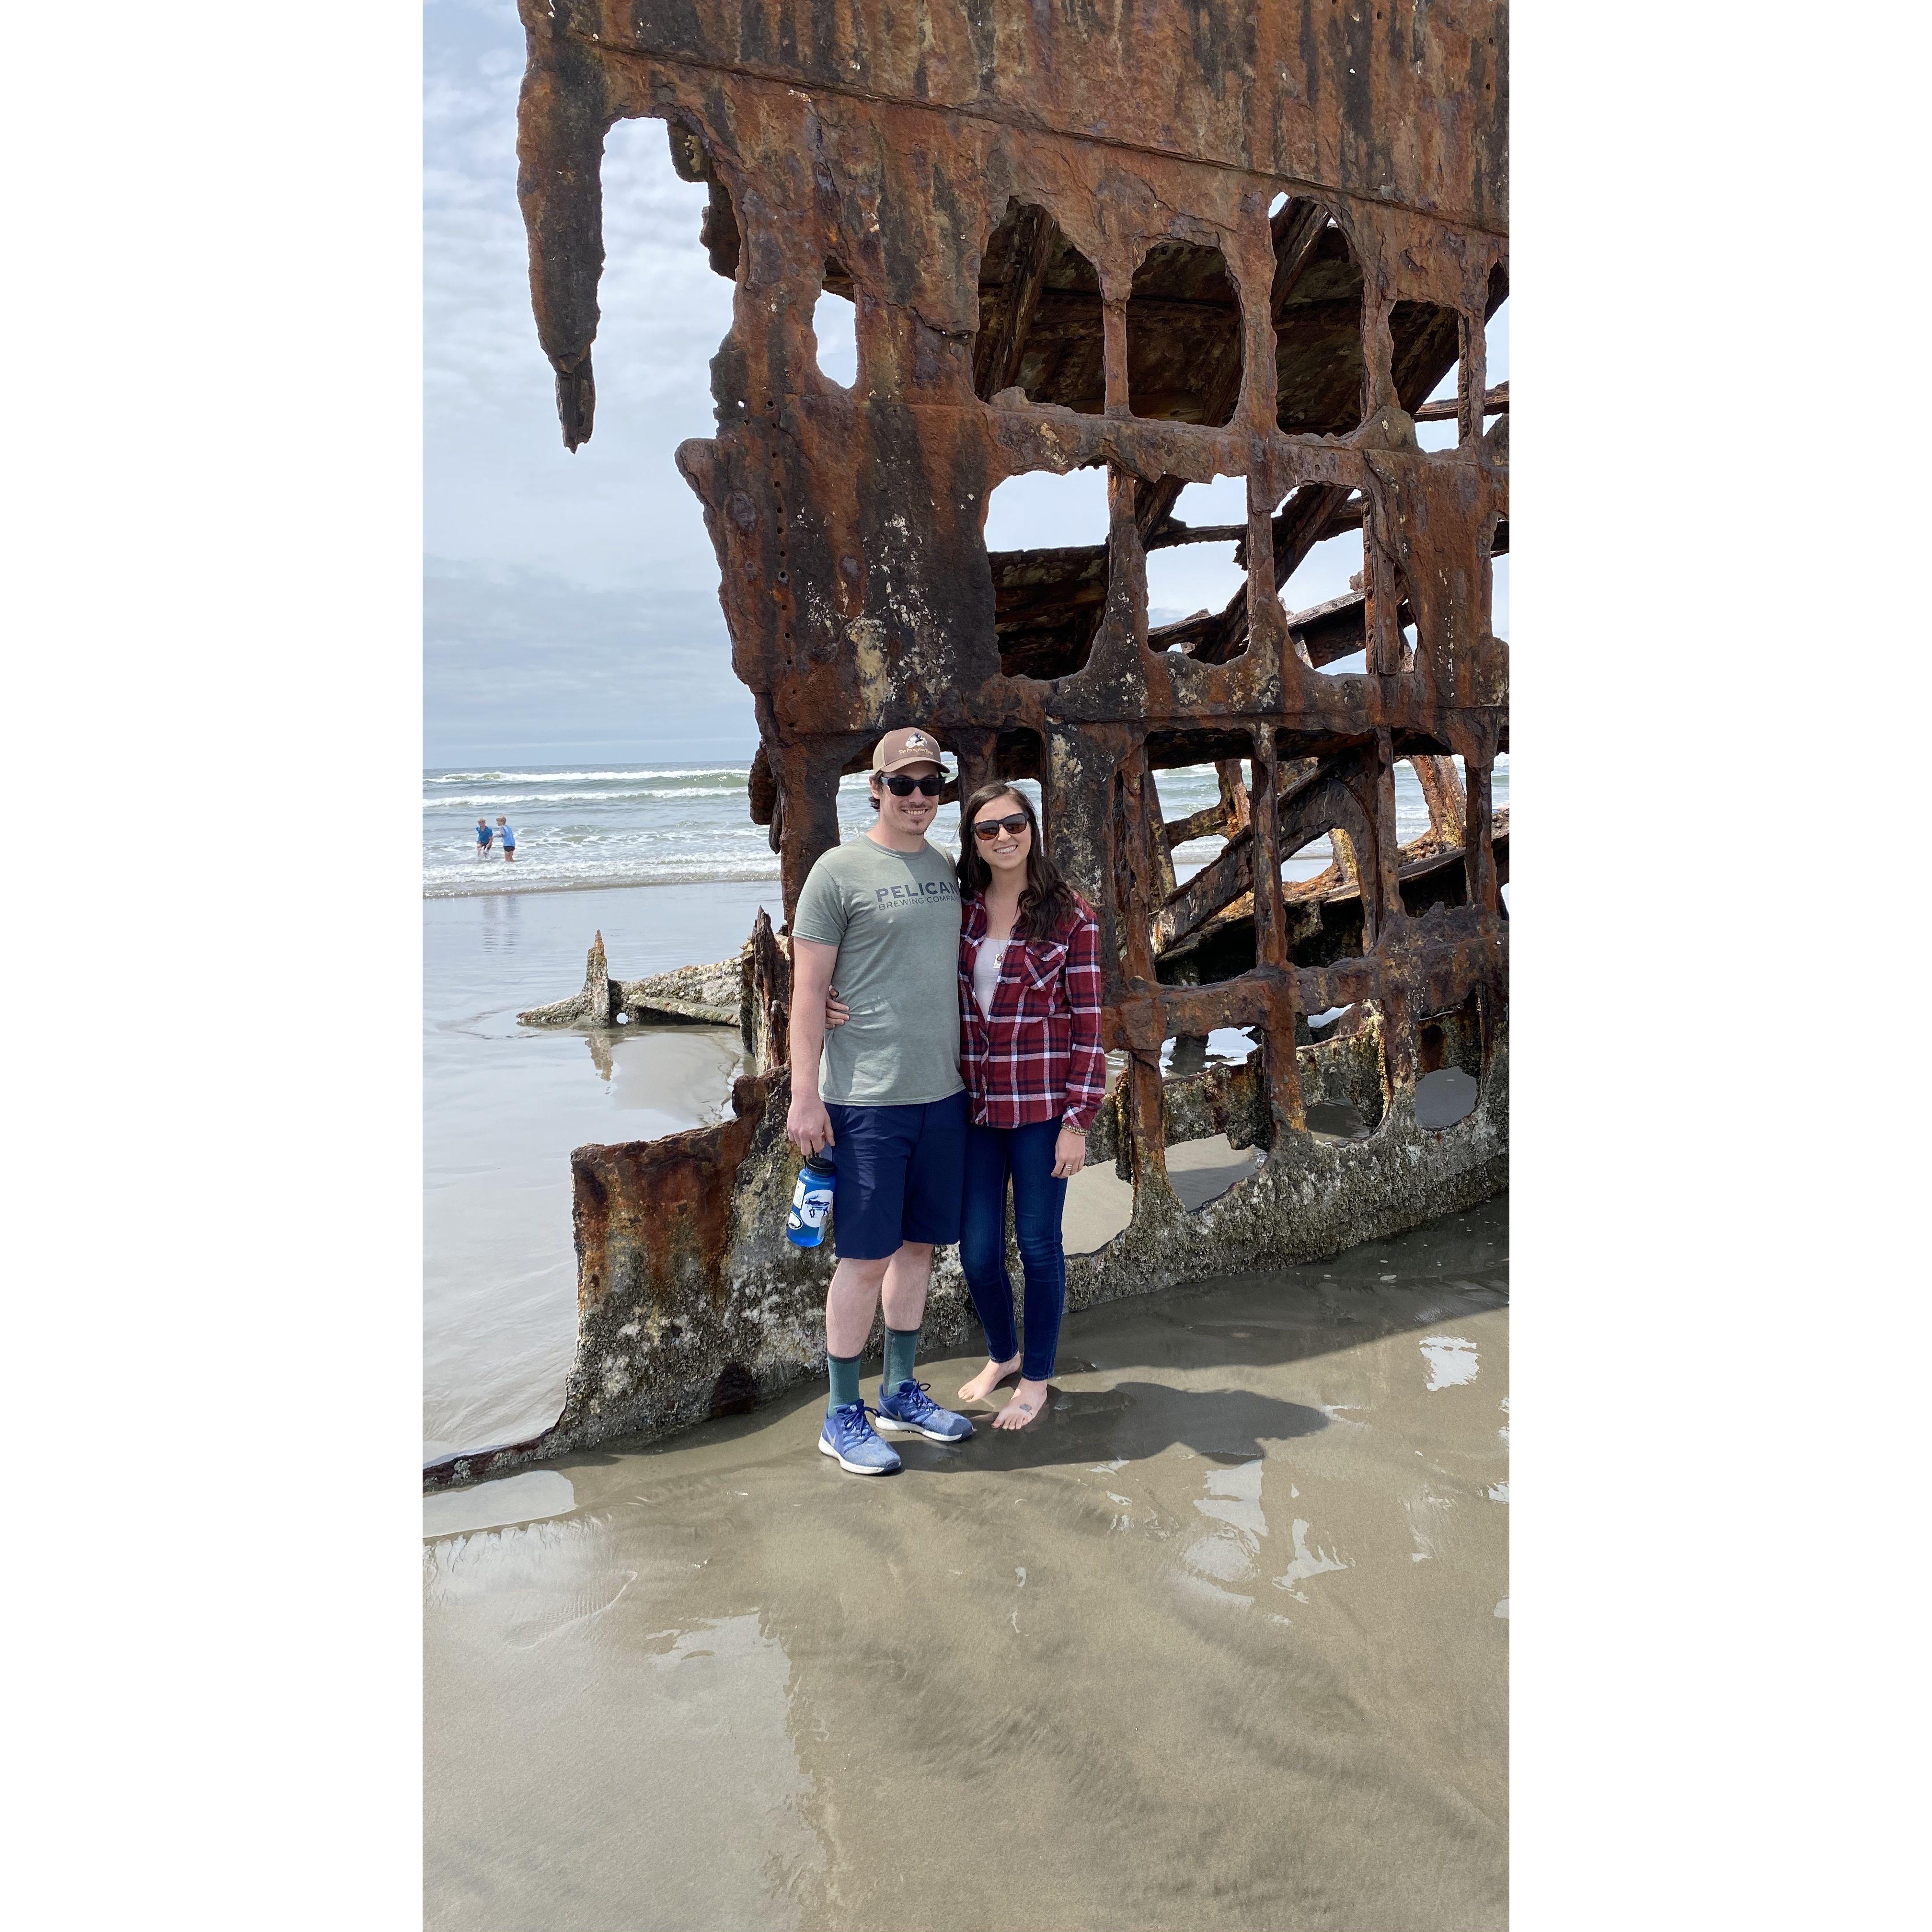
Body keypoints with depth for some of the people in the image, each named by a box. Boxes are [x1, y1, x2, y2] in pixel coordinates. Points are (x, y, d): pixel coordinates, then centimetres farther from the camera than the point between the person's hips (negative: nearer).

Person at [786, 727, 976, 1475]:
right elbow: (808, 988, -9)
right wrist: (804, 1096, -13)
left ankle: (902, 1391, 30)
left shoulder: (947, 870, 12)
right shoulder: (840, 871, -7)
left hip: (942, 1093, 6)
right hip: (866, 1100, -6)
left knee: (918, 1245, 14)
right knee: (865, 1257, -1)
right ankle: (842, 1417, 13)